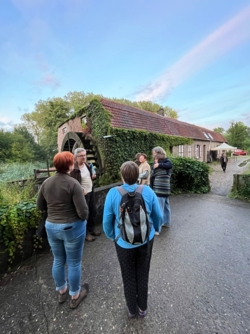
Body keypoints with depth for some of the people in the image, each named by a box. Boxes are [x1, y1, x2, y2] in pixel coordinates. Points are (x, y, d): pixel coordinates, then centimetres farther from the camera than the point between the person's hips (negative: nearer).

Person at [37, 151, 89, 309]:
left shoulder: (46, 183, -4)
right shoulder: (73, 183, -22)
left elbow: (40, 206, 7)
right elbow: (83, 211, -24)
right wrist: (83, 219, -3)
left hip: (51, 226, 6)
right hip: (72, 227, -5)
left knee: (58, 260, 25)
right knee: (74, 263, 15)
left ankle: (61, 291, 48)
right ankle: (75, 296, 37)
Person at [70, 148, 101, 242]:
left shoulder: (87, 165, 6)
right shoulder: (74, 169, -19)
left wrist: (92, 176, 1)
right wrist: (81, 191, -22)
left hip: (91, 192, 8)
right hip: (83, 194, -8)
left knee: (93, 211, 18)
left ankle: (92, 228, 39)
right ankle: (86, 233, 26)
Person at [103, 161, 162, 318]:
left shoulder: (113, 193, -20)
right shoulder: (148, 191, -15)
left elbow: (107, 221, -12)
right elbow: (158, 216, -5)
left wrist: (112, 236, 8)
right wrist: (155, 229, 15)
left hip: (124, 243, -1)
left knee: (128, 277, 24)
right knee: (143, 275, 25)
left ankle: (132, 309, 47)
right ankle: (142, 308, 48)